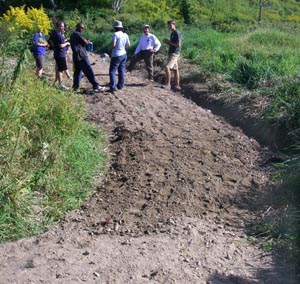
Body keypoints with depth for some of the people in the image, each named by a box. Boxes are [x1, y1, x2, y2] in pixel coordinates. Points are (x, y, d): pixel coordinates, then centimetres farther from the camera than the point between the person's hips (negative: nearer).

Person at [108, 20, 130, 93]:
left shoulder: (115, 34, -16)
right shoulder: (125, 35, 4)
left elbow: (113, 45, -22)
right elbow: (128, 45, 10)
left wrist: (109, 48, -3)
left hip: (116, 55, -7)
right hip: (123, 54, 7)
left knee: (112, 71, -3)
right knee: (121, 70, 15)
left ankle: (113, 87, -10)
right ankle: (120, 85, 21)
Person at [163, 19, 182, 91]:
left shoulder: (177, 33, -12)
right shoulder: (172, 33, 16)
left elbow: (178, 45, -18)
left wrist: (169, 42, -13)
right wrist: (167, 42, 6)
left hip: (175, 53, -10)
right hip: (171, 53, 10)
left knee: (167, 67, -20)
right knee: (175, 69, 10)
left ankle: (168, 84, -15)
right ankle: (177, 85, 14)